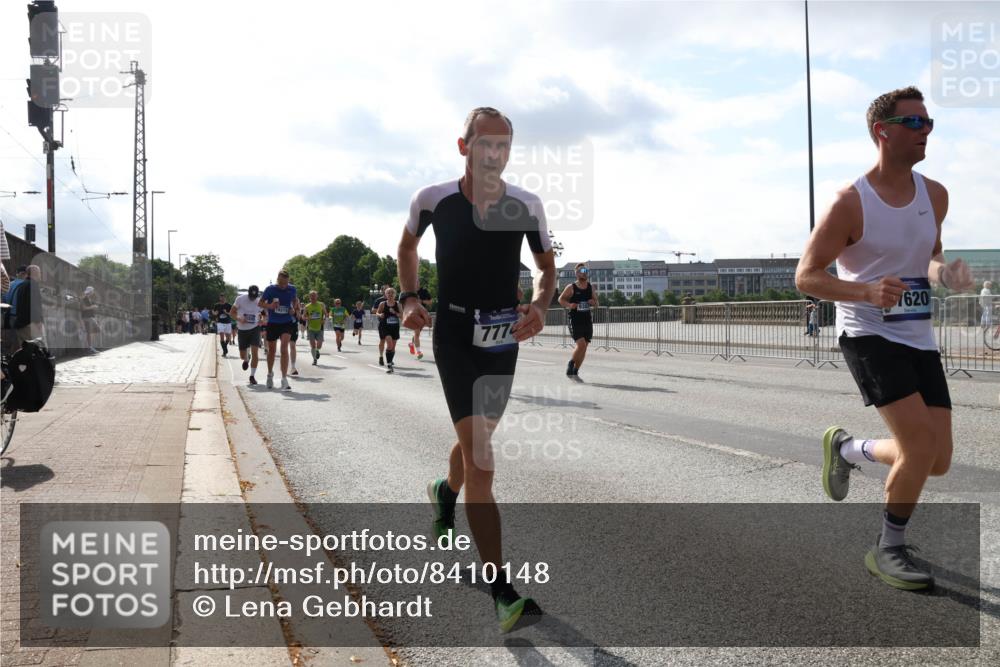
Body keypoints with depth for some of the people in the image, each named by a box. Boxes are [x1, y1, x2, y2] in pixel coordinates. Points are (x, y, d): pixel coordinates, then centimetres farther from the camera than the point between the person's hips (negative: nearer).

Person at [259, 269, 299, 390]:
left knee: (284, 348, -17)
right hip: (272, 323, 0)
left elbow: (295, 300, 18)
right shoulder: (270, 289, -7)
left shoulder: (292, 289, -1)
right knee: (271, 350, 14)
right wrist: (269, 306, -20)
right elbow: (260, 303, 0)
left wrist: (294, 309, -3)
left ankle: (284, 379, -17)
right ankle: (270, 374, 38)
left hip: (287, 322, 0)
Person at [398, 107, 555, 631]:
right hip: (454, 335, -4)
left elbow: (547, 268, 8)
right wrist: (409, 297, 0)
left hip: (504, 337, 4)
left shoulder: (526, 206, -4)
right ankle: (502, 591, -13)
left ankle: (445, 491, 59)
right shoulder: (433, 200, -8)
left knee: (477, 439, 21)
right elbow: (407, 245, 13)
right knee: (479, 454, -15)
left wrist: (540, 305, -12)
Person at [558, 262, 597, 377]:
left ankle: (575, 371, 18)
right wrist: (569, 305, -15)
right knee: (581, 344, -18)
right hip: (574, 320, -5)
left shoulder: (591, 288, 8)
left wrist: (593, 303, -8)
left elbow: (596, 304, 16)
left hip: (587, 320, 5)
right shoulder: (571, 287, -5)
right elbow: (561, 299, 4)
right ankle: (570, 365, 6)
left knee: (584, 347, 5)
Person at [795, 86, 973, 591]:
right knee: (920, 445, -18)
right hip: (868, 334, -6)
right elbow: (805, 276, -12)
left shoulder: (935, 195, 5)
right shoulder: (850, 203, -14)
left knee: (937, 461, 4)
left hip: (918, 338, 7)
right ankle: (888, 550, 5)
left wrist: (943, 273, -3)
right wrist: (868, 291, -28)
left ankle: (847, 447, 32)